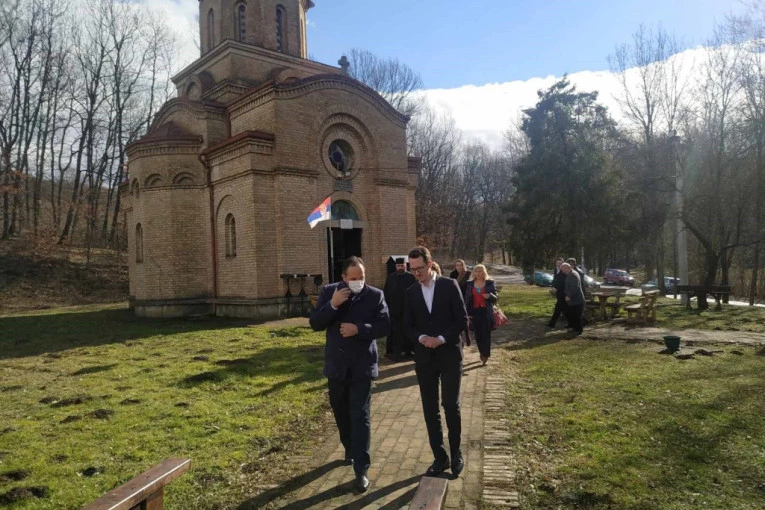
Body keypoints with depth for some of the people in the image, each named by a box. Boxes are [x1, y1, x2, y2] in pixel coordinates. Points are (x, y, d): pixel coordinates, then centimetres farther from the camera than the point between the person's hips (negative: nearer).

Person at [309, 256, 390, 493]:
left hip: (362, 365, -3)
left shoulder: (375, 295, -6)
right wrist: (332, 305, -22)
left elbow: (385, 326, -9)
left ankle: (361, 470, 4)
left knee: (360, 417, -3)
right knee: (341, 413, 19)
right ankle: (350, 449, 43)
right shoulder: (329, 292, -2)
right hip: (336, 364, 3)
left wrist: (359, 329, -22)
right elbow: (315, 324, -7)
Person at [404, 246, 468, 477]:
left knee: (451, 405, -2)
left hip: (449, 354, -3)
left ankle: (456, 453, 20)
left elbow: (462, 319, -5)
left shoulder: (449, 285, -3)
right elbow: (408, 326, 8)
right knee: (430, 409, 6)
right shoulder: (411, 292, 6)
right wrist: (422, 338, -11)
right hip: (424, 357, 3)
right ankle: (440, 458, 18)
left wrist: (441, 338, -15)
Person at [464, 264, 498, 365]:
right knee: (478, 334, 6)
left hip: (487, 312, -2)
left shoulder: (490, 283, 2)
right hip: (474, 312, 2)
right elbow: (467, 299, 7)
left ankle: (486, 356, 4)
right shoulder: (470, 284, 6)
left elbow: (495, 298, 5)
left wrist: (490, 296, -18)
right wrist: (467, 313, 1)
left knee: (486, 334, -3)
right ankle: (482, 352, 25)